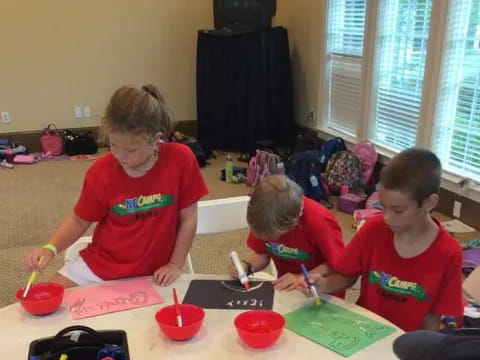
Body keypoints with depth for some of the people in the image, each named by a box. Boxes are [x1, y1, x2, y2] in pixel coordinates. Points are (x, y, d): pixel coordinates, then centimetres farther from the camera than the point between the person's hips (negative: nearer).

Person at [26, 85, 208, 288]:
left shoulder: (180, 160, -18)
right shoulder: (101, 172, -12)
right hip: (99, 263, 2)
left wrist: (175, 265, -8)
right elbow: (79, 221, 1)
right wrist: (50, 248, -15)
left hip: (150, 273, -1)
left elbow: (187, 219, -8)